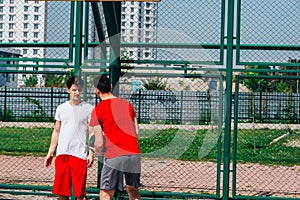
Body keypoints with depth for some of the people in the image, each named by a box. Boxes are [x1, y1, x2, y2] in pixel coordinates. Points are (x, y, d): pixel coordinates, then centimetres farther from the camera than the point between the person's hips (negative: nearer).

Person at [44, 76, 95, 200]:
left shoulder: (88, 109, 1)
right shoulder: (61, 108, 12)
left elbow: (92, 133, 0)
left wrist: (91, 153, -10)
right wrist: (50, 153, 16)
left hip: (80, 154, -4)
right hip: (62, 153, 4)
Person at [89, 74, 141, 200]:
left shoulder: (97, 110, -2)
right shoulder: (127, 104, 12)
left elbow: (99, 144, -3)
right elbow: (137, 133, 15)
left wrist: (96, 151, 19)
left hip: (114, 157, -5)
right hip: (135, 154, 5)